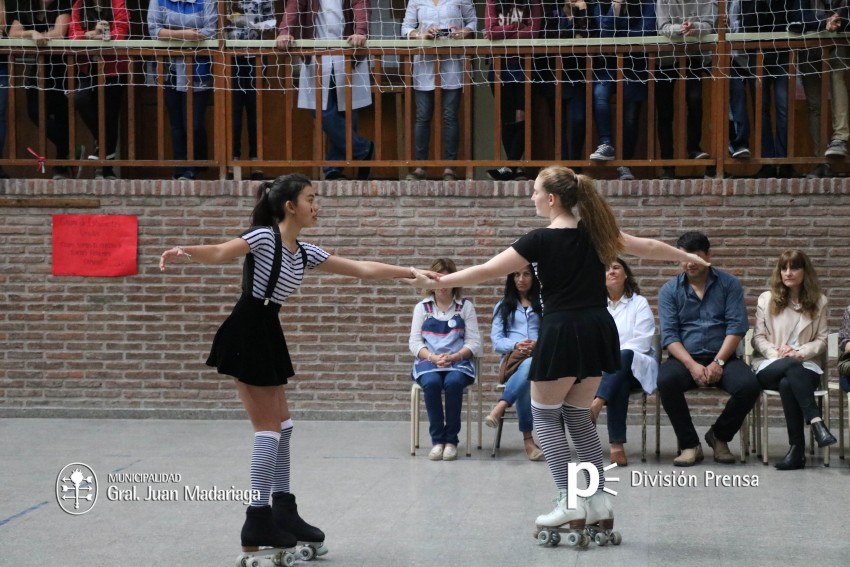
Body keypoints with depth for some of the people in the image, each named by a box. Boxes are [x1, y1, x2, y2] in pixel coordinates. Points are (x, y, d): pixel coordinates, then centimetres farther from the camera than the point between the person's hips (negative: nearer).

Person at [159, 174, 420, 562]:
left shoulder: (305, 253, 11)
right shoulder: (264, 237, -12)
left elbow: (362, 269, 15)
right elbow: (220, 253, -29)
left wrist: (412, 273, 15)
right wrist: (185, 252, -49)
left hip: (268, 333, 9)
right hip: (247, 332, -9)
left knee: (281, 424, 12)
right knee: (269, 427, -6)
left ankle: (282, 514, 21)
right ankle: (258, 523, -1)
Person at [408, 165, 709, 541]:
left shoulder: (541, 240, -9)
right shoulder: (595, 232, 9)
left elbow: (487, 271, -11)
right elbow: (648, 247, 20)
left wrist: (435, 283, -6)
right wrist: (689, 258, 37)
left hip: (562, 333, -7)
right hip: (597, 331, 7)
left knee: (544, 415, 7)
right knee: (579, 416, 16)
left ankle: (571, 503, 0)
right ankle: (600, 503, 13)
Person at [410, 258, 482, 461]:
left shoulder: (465, 307, 9)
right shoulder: (422, 307, 12)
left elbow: (474, 343, 2)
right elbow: (415, 342, 5)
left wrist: (453, 357, -15)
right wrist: (433, 357, -14)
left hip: (458, 362, -1)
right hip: (428, 361, 1)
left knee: (453, 382, -35)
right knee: (431, 383, -34)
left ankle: (451, 440, -22)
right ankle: (437, 439, -22)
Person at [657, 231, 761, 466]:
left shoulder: (729, 284, 7)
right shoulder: (669, 290, 8)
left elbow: (736, 327, -3)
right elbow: (669, 335, -2)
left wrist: (718, 362, -16)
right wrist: (692, 365, -18)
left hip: (722, 358, 0)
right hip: (684, 358, 0)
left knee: (749, 385, -29)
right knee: (666, 381, -34)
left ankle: (719, 436, 1)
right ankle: (690, 445, -15)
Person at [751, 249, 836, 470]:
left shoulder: (818, 301, 13)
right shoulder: (767, 298, 12)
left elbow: (821, 340, 9)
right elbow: (758, 337, 8)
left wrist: (801, 352, -11)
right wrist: (776, 352, -12)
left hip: (803, 365, 0)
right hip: (770, 366, 0)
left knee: (787, 384, -38)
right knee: (791, 367, -39)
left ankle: (797, 449, -39)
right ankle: (816, 422, -48)